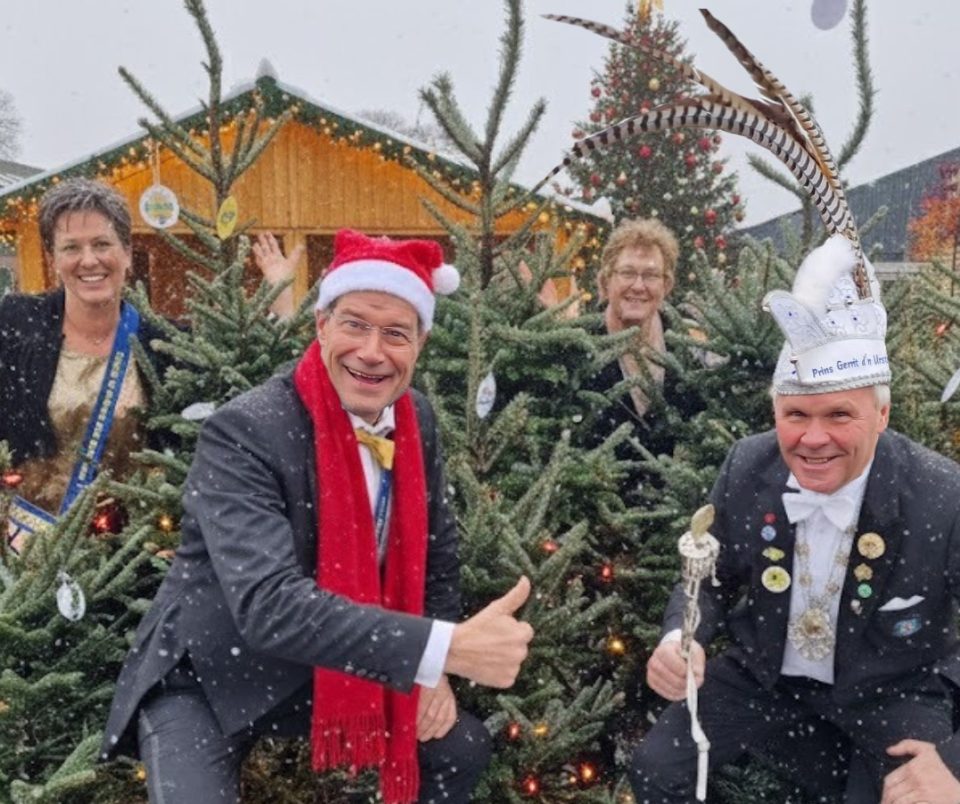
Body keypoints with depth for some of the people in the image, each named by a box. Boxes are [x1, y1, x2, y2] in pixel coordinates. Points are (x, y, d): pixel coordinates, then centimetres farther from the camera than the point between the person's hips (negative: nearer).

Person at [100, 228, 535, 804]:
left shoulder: (418, 422, -7)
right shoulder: (244, 433, -28)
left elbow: (438, 548, 7)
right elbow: (268, 605, -39)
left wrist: (432, 673, -5)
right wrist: (445, 648, -45)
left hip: (327, 673, 6)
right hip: (207, 680, -5)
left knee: (464, 748, 9)